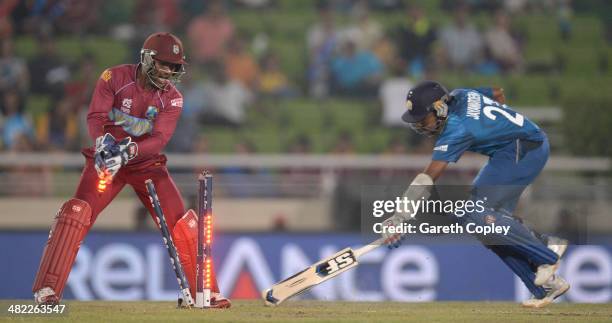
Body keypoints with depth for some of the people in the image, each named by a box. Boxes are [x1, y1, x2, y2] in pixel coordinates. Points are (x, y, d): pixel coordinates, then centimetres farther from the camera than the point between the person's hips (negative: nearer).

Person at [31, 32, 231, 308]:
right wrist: (102, 142, -40)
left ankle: (207, 292, 5)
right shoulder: (114, 78, -11)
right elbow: (96, 117, -18)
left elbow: (160, 137, -19)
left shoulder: (172, 98, -6)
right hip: (106, 160, -2)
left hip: (147, 163, 2)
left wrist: (130, 149, -38)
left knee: (180, 222, -8)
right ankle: (47, 291, -18)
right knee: (75, 213, -20)